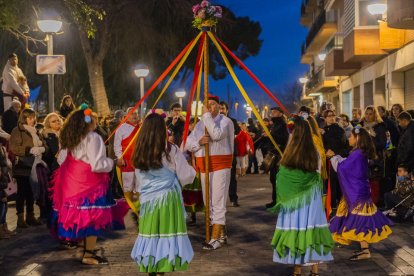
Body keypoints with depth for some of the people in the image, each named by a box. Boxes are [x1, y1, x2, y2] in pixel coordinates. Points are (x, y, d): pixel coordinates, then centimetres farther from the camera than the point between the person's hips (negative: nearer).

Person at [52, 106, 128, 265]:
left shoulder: (70, 138, 9)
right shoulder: (92, 138, -16)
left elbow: (61, 160, 17)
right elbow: (97, 165, -21)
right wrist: (111, 162, -4)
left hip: (75, 182, 9)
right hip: (91, 183, -9)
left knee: (82, 216, 16)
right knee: (94, 217, -2)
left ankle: (88, 249, 26)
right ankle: (89, 255, 2)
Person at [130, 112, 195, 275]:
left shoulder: (140, 153, 1)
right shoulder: (170, 150, -10)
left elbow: (139, 178, 12)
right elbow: (186, 176, -5)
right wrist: (192, 170, 16)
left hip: (148, 201, 4)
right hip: (168, 200, -4)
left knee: (150, 235, 12)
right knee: (166, 238, 1)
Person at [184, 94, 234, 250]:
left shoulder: (225, 121, -4)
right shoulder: (200, 123, 15)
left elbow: (217, 134, -25)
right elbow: (188, 144, 7)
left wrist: (207, 115, -17)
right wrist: (199, 142, -14)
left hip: (220, 165, -7)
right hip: (204, 166, 7)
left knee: (218, 202, -10)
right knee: (208, 203, 13)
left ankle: (216, 239, -6)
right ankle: (222, 234, 26)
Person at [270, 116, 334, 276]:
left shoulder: (289, 157, -13)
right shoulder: (315, 154, -3)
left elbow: (282, 179, -5)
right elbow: (317, 176, 8)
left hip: (293, 199, -3)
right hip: (312, 199, 3)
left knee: (296, 228, 5)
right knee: (311, 228, 8)